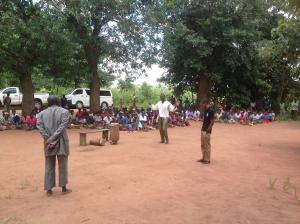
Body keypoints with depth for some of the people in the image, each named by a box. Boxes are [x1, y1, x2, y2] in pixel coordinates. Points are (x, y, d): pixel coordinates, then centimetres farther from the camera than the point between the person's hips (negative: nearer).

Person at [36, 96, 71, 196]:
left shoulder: (42, 113, 7)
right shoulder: (64, 111, -3)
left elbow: (40, 127, -7)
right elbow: (62, 127, -15)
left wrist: (49, 140, -11)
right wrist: (53, 140, -15)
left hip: (48, 142, 3)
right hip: (61, 142, -3)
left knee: (49, 167, 13)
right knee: (62, 166, 9)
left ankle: (49, 189, 18)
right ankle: (64, 188, 17)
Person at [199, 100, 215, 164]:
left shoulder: (211, 111, -15)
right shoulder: (205, 111, 13)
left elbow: (212, 121, -18)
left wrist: (208, 130, -19)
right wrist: (202, 128, 13)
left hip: (207, 131, -9)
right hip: (203, 130, 9)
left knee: (207, 145, -2)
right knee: (202, 145, 14)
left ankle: (207, 160, 7)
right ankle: (203, 158, 25)